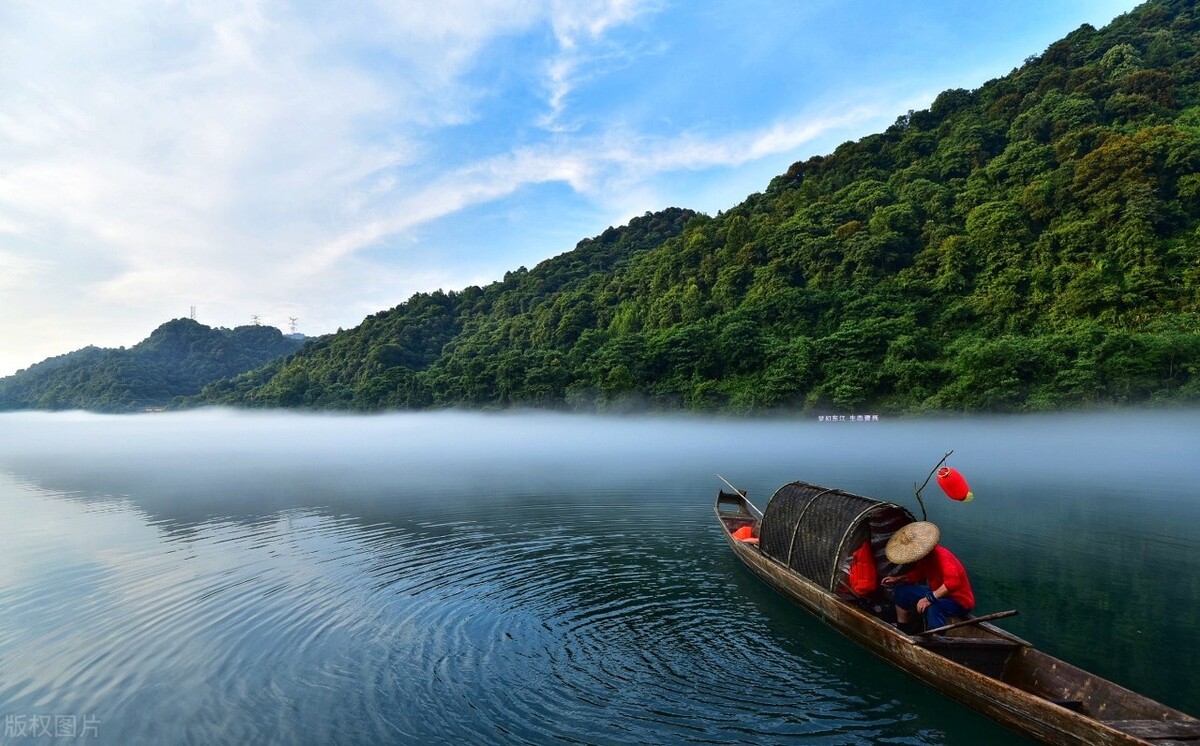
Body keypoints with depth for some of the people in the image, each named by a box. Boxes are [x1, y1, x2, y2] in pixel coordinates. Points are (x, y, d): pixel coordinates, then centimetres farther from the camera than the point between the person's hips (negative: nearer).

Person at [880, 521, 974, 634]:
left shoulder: (941, 556, -30)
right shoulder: (923, 556, -3)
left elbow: (953, 581, -44)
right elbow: (918, 574, 15)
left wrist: (930, 598, -41)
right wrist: (898, 579, 2)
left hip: (959, 600, -9)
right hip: (937, 594, 9)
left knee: (933, 608, -40)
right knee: (901, 590, 4)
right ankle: (902, 630, 16)